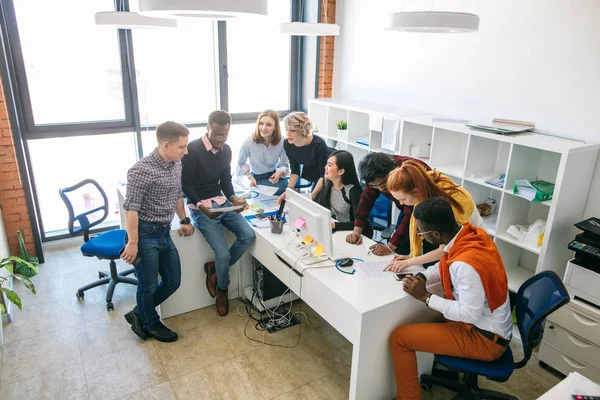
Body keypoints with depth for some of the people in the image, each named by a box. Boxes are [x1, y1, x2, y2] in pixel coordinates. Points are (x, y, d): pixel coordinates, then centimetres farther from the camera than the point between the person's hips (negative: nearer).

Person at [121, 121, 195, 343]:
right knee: (148, 285, 7)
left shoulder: (177, 165, 4)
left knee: (173, 281, 15)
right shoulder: (142, 170, -20)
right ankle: (151, 324, 33)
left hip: (164, 233, 8)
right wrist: (132, 242, -19)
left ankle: (139, 314, 34)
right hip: (145, 234, -8)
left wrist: (184, 220, 20)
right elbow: (131, 208, -19)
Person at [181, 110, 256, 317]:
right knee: (223, 253, -16)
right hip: (201, 207, -6)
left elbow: (226, 181, 10)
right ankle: (222, 289, 16)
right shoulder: (193, 149, -15)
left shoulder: (226, 149, 6)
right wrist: (201, 206, -26)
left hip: (222, 202, 6)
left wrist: (233, 198, -9)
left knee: (248, 235, -15)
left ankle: (214, 268, 9)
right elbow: (186, 185, -12)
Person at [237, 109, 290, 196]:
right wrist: (250, 177, -16)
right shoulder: (249, 143, -20)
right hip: (258, 179, -2)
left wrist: (280, 173, -29)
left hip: (276, 177, 2)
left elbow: (284, 165, -6)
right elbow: (241, 164, -2)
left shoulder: (281, 143, -17)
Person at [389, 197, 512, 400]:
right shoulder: (472, 233, -8)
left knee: (399, 338, -12)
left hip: (485, 339, -9)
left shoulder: (465, 264, -34)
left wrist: (426, 297, -21)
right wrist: (422, 276, -8)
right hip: (487, 322, 9)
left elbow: (469, 314, -28)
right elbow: (446, 266, 8)